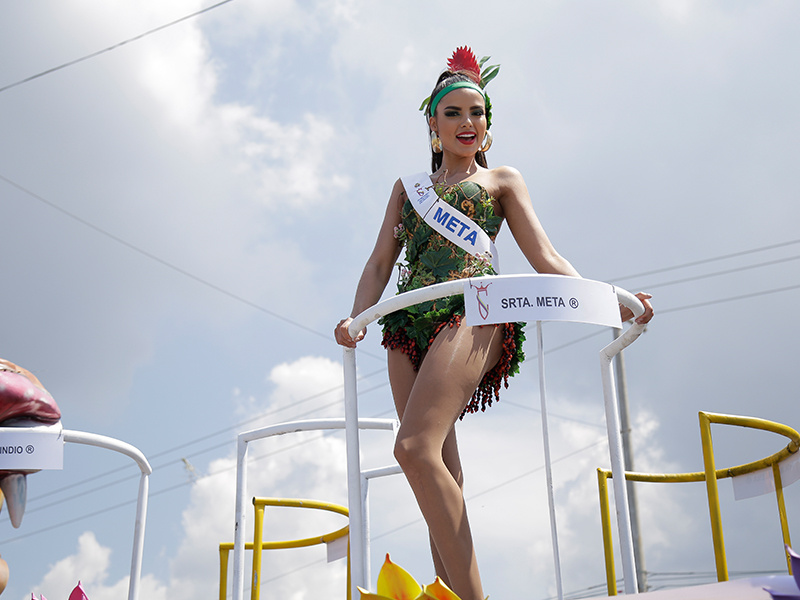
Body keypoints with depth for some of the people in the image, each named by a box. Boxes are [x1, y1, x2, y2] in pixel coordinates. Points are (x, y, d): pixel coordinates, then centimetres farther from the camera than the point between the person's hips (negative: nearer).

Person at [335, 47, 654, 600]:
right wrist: (357, 317, -3)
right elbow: (381, 262, 18)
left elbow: (545, 258, 11)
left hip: (471, 311, -4)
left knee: (416, 448, -26)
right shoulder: (408, 187, 28)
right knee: (441, 468, -5)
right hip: (410, 323, 4)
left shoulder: (502, 180, 20)